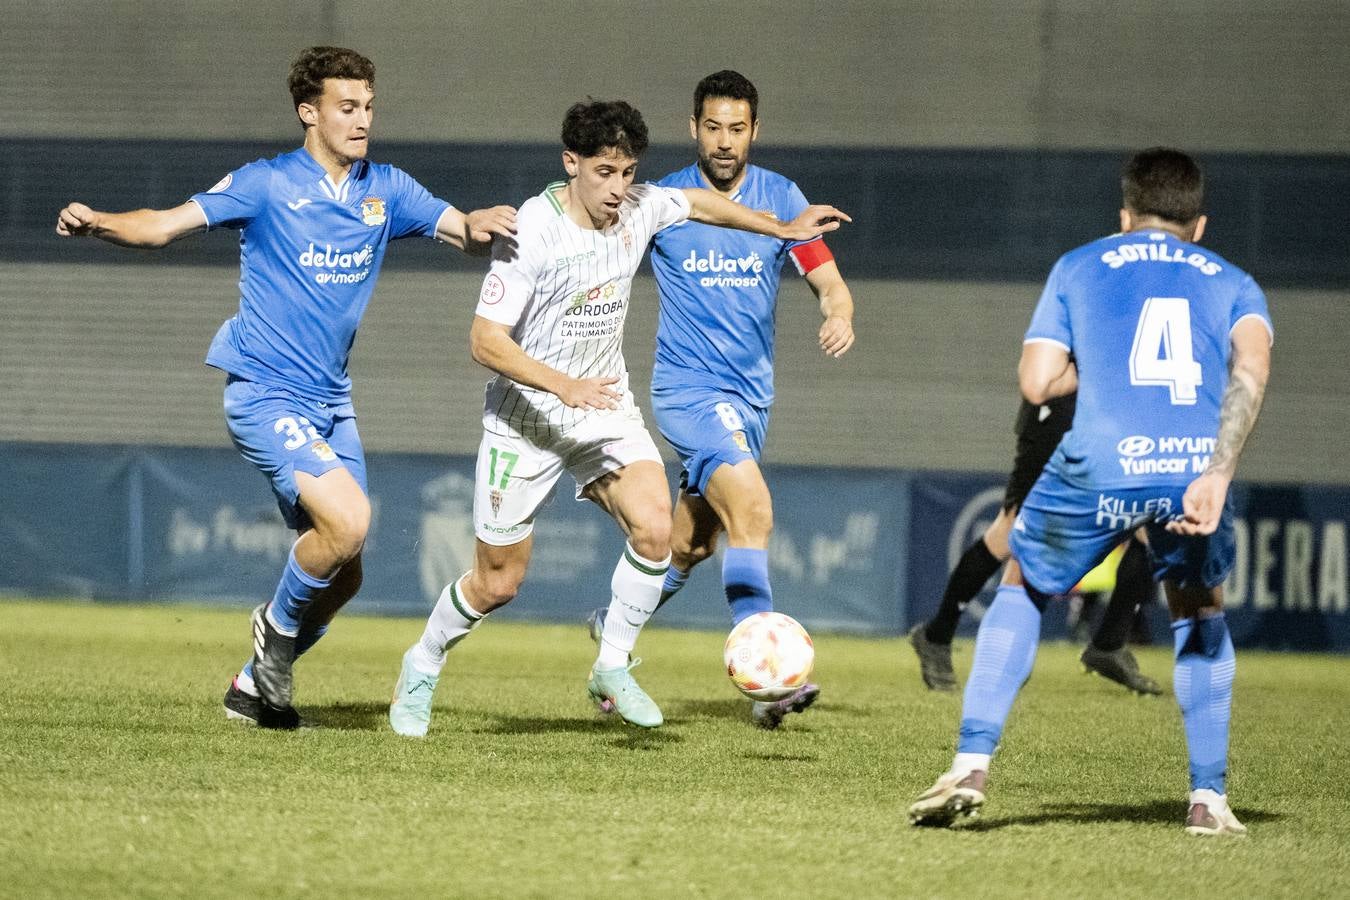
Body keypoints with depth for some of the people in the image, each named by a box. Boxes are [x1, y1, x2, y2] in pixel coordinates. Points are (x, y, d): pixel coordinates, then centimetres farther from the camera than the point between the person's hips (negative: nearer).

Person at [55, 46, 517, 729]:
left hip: (331, 402, 6)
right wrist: (96, 223, -25)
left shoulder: (386, 191, 8)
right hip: (266, 395, -6)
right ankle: (279, 623, 1)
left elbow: (465, 231, 9)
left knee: (342, 574, 6)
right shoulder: (268, 184, -6)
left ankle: (255, 686, 26)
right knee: (347, 518, -26)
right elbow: (163, 225, -6)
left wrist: (480, 225, -16)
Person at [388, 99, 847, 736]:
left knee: (653, 528, -20)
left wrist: (784, 228, 24)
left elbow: (700, 203, 18)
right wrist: (564, 385, -35)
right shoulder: (531, 232, -22)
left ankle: (612, 669, -3)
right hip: (527, 419, -4)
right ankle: (422, 667, 31)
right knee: (497, 584, 3)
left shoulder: (639, 210, -6)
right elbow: (485, 341, -24)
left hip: (606, 408, 4)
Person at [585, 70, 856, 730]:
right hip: (687, 386, -5)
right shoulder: (662, 203, -5)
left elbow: (829, 282, 2)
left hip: (752, 394, 5)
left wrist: (839, 315, -21)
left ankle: (614, 626, 41)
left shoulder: (781, 199, 2)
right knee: (752, 508, -25)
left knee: (692, 543, 15)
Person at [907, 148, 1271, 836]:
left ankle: (971, 766, 13)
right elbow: (1251, 368, 2)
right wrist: (1217, 473, -9)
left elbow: (1036, 382, 12)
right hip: (1195, 466, 1)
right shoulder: (1233, 283, 25)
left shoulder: (1079, 267, 25)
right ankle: (1208, 799, 22)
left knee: (1022, 588, 26)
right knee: (1200, 609, 30)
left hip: (1099, 465, -1)